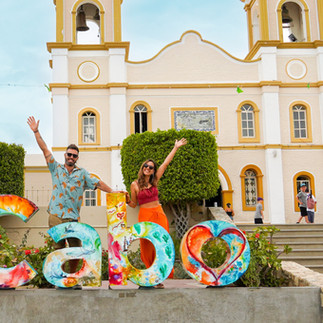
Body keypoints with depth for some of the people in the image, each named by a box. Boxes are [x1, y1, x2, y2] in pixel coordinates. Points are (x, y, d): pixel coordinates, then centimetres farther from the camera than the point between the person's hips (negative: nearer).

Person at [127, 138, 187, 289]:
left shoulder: (155, 180, 9)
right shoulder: (135, 184, 2)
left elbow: (165, 163, 12)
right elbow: (134, 204, 9)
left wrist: (176, 147, 14)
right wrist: (127, 200, -12)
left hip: (159, 214, 3)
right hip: (145, 216, -3)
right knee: (147, 245, -4)